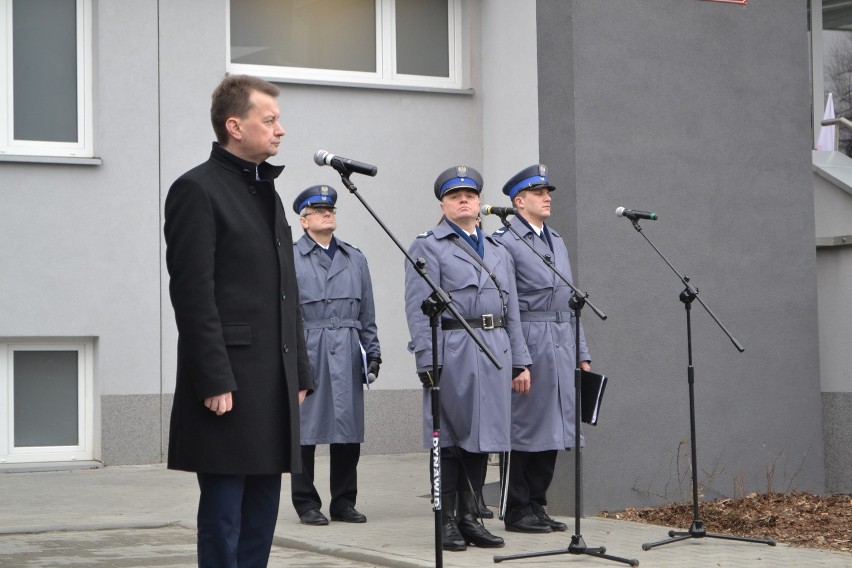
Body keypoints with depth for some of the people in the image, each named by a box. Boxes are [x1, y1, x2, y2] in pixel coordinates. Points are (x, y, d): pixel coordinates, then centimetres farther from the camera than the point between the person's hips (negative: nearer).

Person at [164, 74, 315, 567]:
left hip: (275, 385, 8)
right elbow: (193, 294, -14)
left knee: (262, 513, 10)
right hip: (230, 386, -8)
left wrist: (301, 372, 15)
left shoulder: (267, 191, 19)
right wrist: (215, 381, -19)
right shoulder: (197, 190, -8)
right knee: (223, 517, -3)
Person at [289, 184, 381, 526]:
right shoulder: (289, 259, 1)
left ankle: (344, 502, 14)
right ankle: (307, 504, 8)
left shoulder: (355, 259, 15)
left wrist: (373, 351, 8)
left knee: (349, 430, 5)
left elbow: (367, 313, 16)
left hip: (347, 355, 4)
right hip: (307, 354, -4)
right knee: (306, 430, 0)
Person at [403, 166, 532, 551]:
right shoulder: (428, 248, 1)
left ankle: (469, 518, 15)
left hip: (494, 353, 6)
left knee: (483, 436, 7)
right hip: (453, 352, -6)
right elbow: (420, 309, -7)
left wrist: (520, 361, 12)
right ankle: (446, 522, 5)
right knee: (450, 439, -2)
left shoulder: (498, 252, 20)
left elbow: (511, 312, 19)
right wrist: (427, 362, -15)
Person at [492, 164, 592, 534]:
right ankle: (517, 512, 6)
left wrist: (582, 352, 17)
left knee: (553, 430, 9)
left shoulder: (557, 241, 18)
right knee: (525, 430, -2)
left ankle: (537, 507, 18)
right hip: (529, 346, -8)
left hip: (561, 346, 8)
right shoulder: (505, 243, -7)